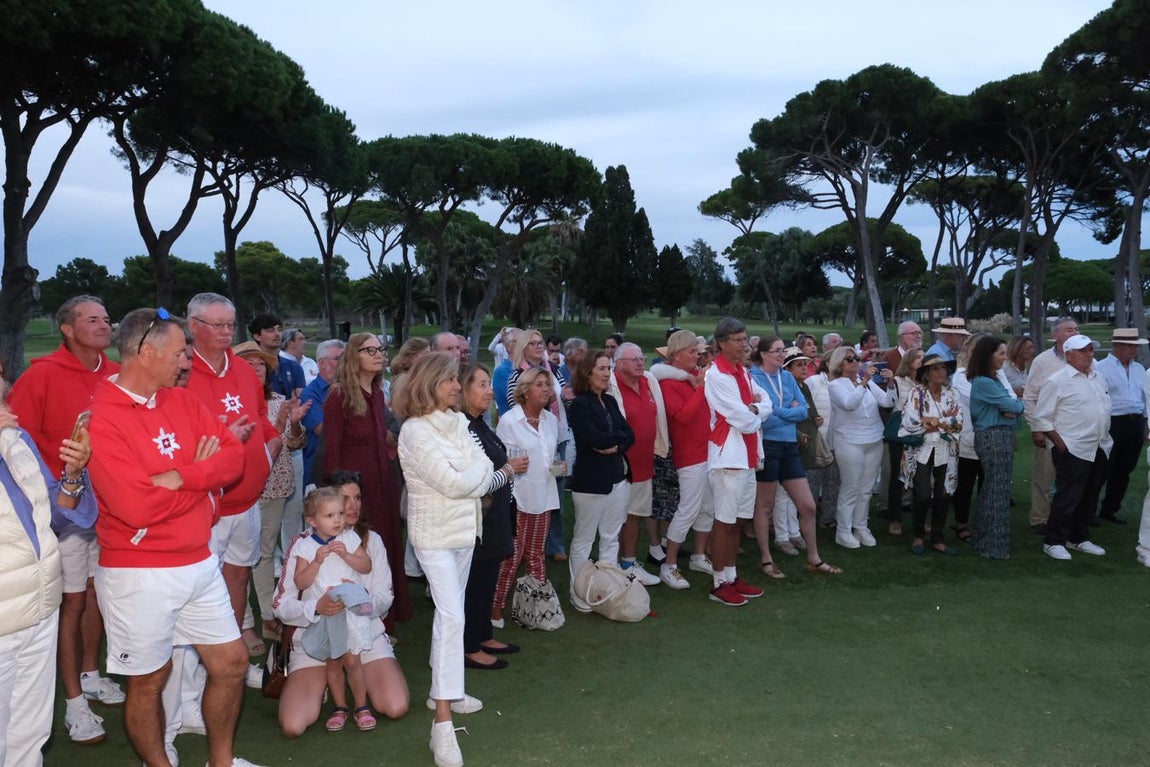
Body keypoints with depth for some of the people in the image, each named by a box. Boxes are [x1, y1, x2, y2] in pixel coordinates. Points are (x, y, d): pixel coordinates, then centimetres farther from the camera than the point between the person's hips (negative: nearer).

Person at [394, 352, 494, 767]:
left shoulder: (458, 422, 6)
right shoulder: (415, 431, -15)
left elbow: (484, 474, 6)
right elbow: (452, 483, -20)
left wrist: (468, 480, -11)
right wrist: (477, 470, -5)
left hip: (464, 527, 7)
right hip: (435, 532, -7)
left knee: (451, 611, 16)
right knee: (451, 616, -14)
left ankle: (444, 688, 31)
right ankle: (443, 722, -12)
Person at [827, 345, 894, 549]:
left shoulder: (868, 382, 11)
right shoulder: (835, 385, -4)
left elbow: (887, 401, 2)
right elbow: (849, 403, -22)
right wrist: (864, 382, -29)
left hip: (874, 441, 6)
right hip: (850, 442, -5)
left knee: (866, 489, 11)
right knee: (850, 489, -3)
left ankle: (861, 527, 21)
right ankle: (843, 531, 5)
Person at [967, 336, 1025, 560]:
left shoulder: (996, 378, 14)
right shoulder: (983, 382, -16)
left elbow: (1012, 408, 14)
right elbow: (1014, 406, -14)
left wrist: (1012, 409, -9)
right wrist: (1020, 404, 8)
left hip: (1002, 436, 10)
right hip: (994, 437, -10)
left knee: (989, 490, 15)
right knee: (998, 491, -4)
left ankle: (983, 540, 24)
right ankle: (995, 547, 3)